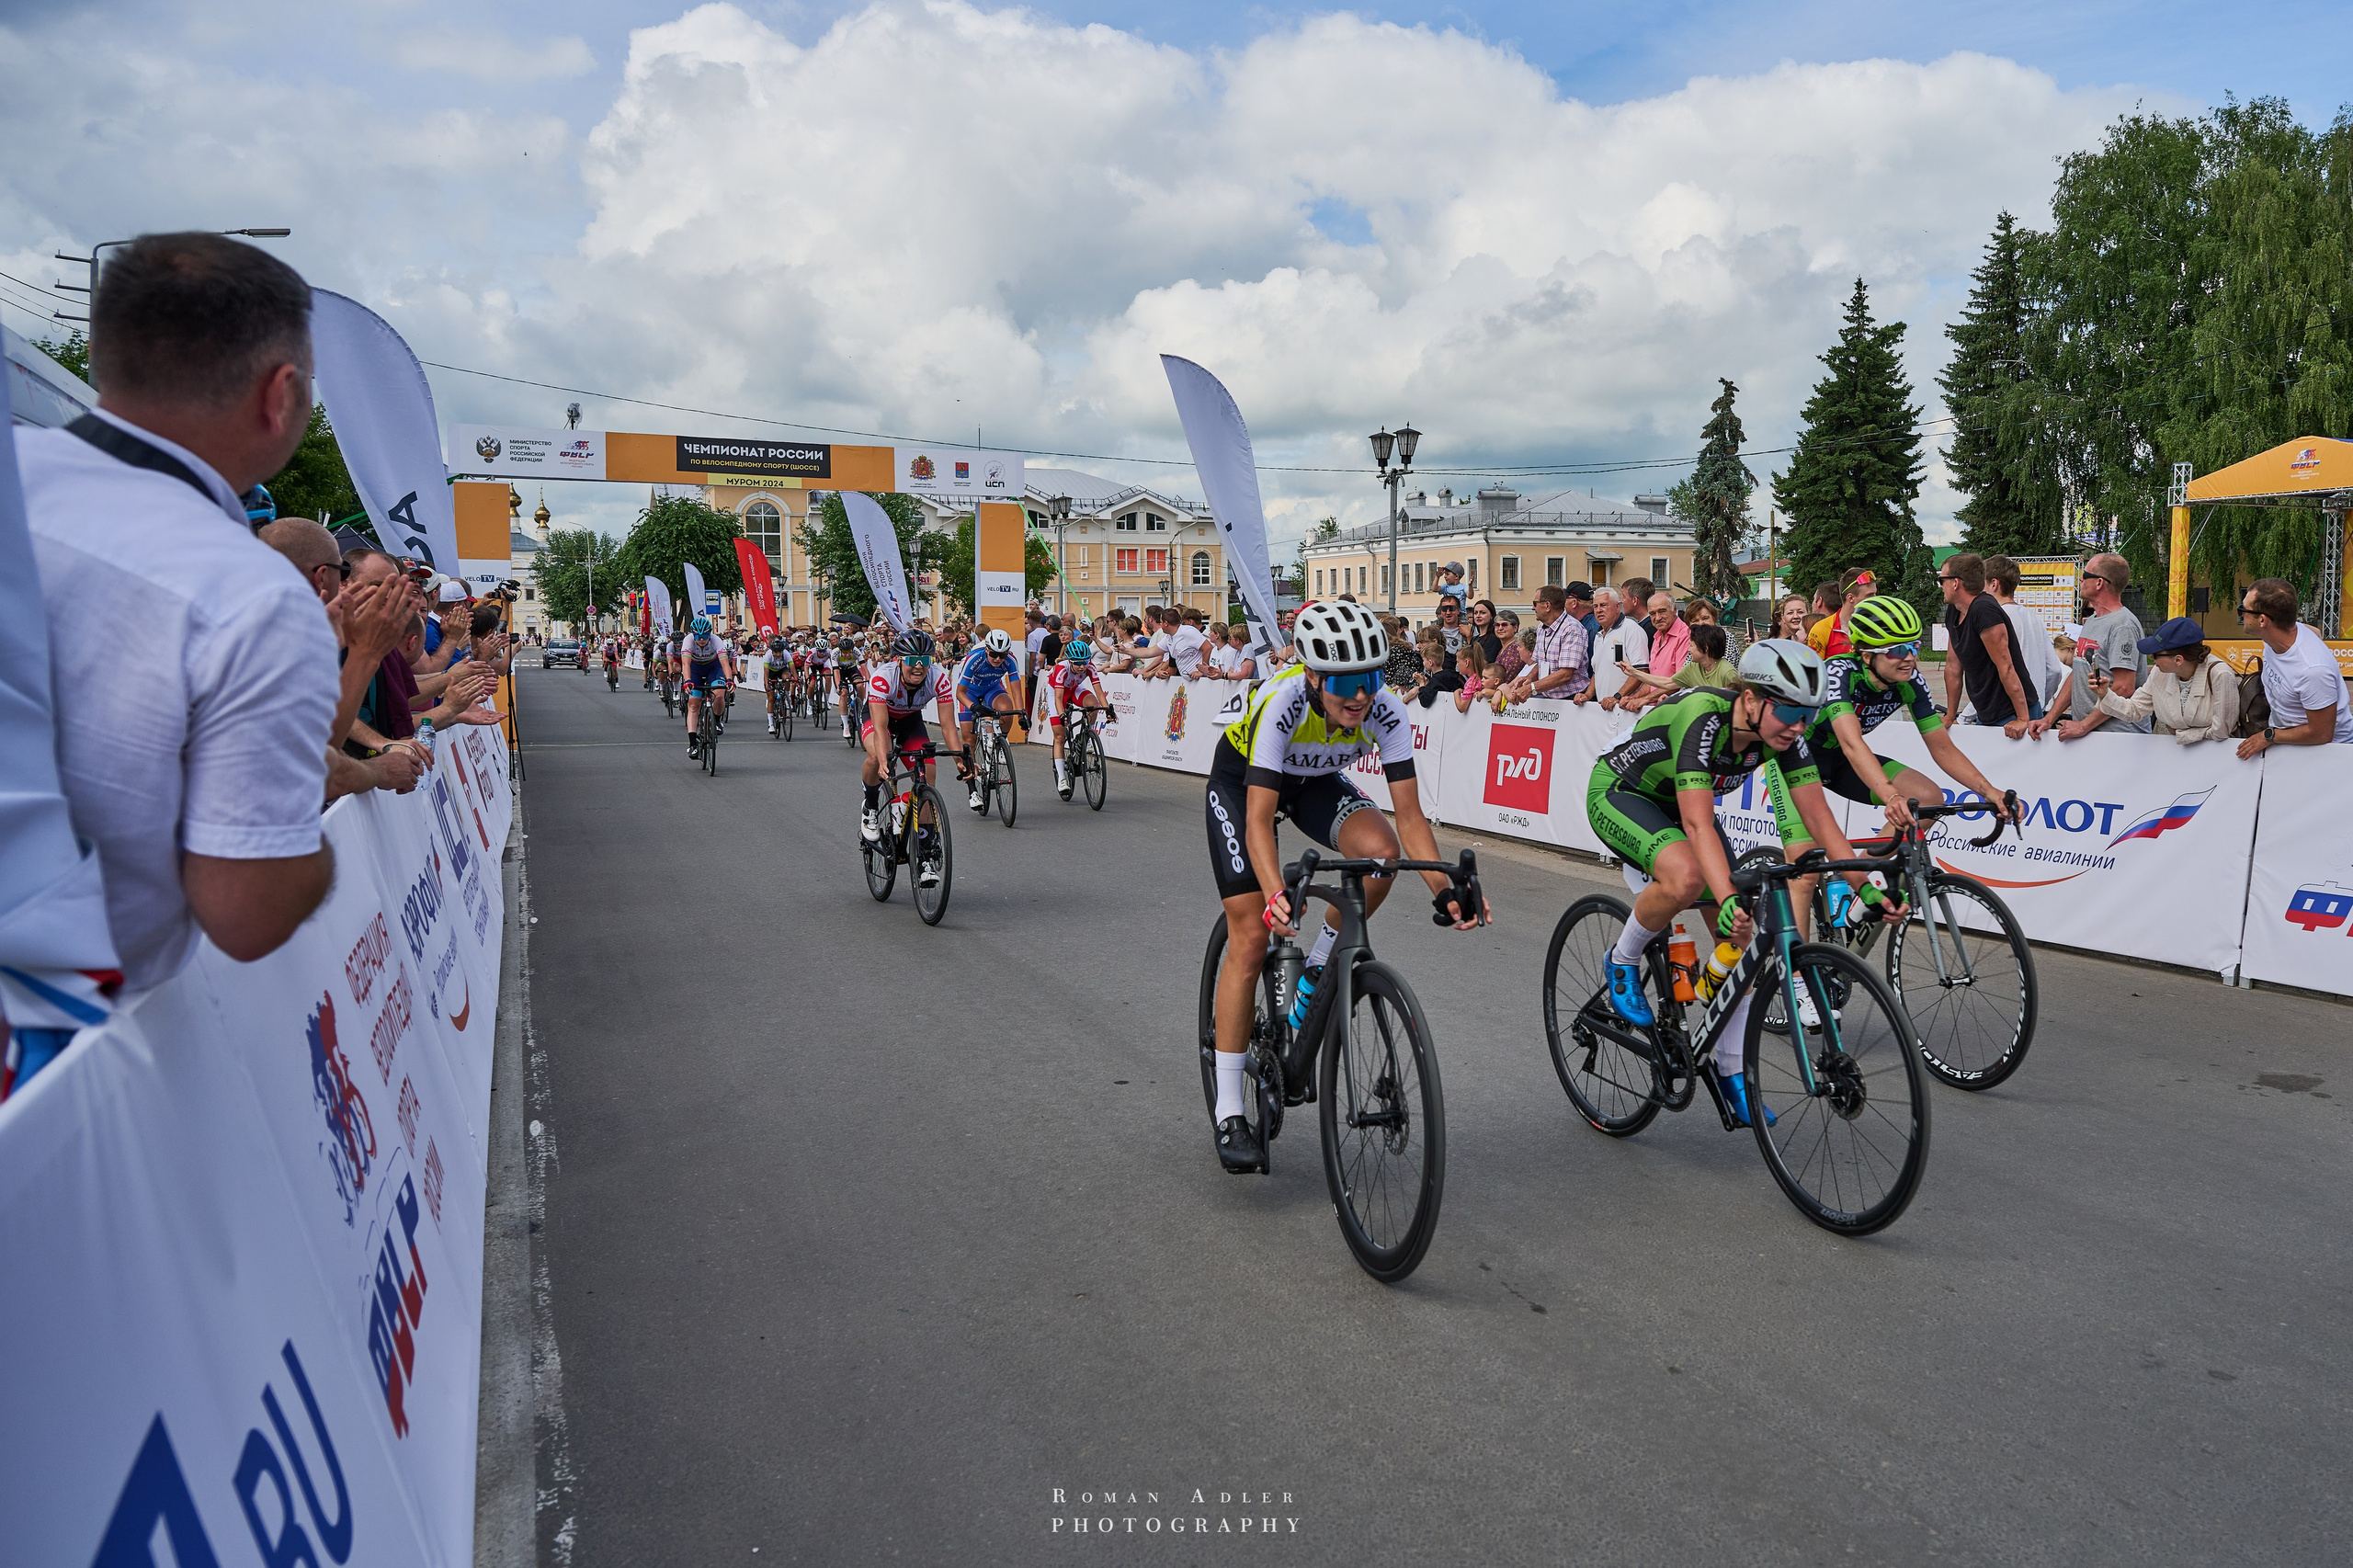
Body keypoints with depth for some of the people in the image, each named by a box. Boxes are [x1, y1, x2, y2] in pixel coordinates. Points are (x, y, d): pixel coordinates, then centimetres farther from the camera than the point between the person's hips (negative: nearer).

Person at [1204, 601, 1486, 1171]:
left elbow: (1409, 815, -25)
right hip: (1240, 780, -3)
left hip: (1314, 782, 4)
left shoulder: (1385, 712, -27)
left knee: (1380, 849, -29)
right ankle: (1228, 1112, -2)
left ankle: (1315, 977, -2)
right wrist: (1276, 895, -57)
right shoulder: (1282, 704, -38)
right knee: (1250, 937, -11)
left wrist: (1444, 889, -39)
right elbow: (1258, 819, -42)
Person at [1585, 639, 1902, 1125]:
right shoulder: (1701, 718, -36)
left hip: (1675, 802, 7)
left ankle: (1731, 1070, 9)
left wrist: (1867, 889, -19)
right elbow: (1698, 824, -43)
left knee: (1740, 933, -4)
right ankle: (1622, 964, -8)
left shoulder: (1783, 732, -17)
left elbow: (1818, 816, -13)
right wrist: (1729, 900, -54)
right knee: (1687, 877, -37)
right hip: (1617, 794, -7)